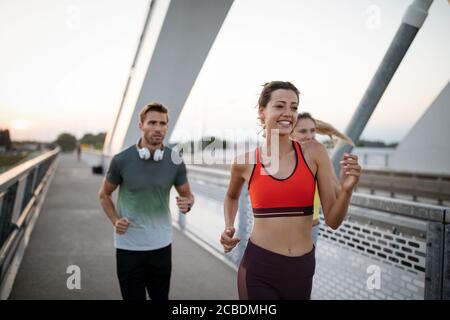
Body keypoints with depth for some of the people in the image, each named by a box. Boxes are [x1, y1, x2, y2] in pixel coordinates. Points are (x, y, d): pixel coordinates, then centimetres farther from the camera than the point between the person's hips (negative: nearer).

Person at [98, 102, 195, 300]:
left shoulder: (175, 161, -7)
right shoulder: (121, 160, -11)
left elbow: (188, 195, 6)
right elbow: (104, 194, 4)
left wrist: (187, 204, -18)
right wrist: (115, 221, -11)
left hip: (161, 244, 2)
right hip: (128, 245, -2)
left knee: (161, 297, 15)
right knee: (133, 297, 9)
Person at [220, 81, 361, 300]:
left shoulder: (314, 152, -5)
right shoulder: (245, 161, -5)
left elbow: (333, 221, -3)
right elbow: (232, 196, 18)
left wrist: (347, 190, -20)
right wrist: (228, 228, 2)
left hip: (301, 268, 2)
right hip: (258, 267, -2)